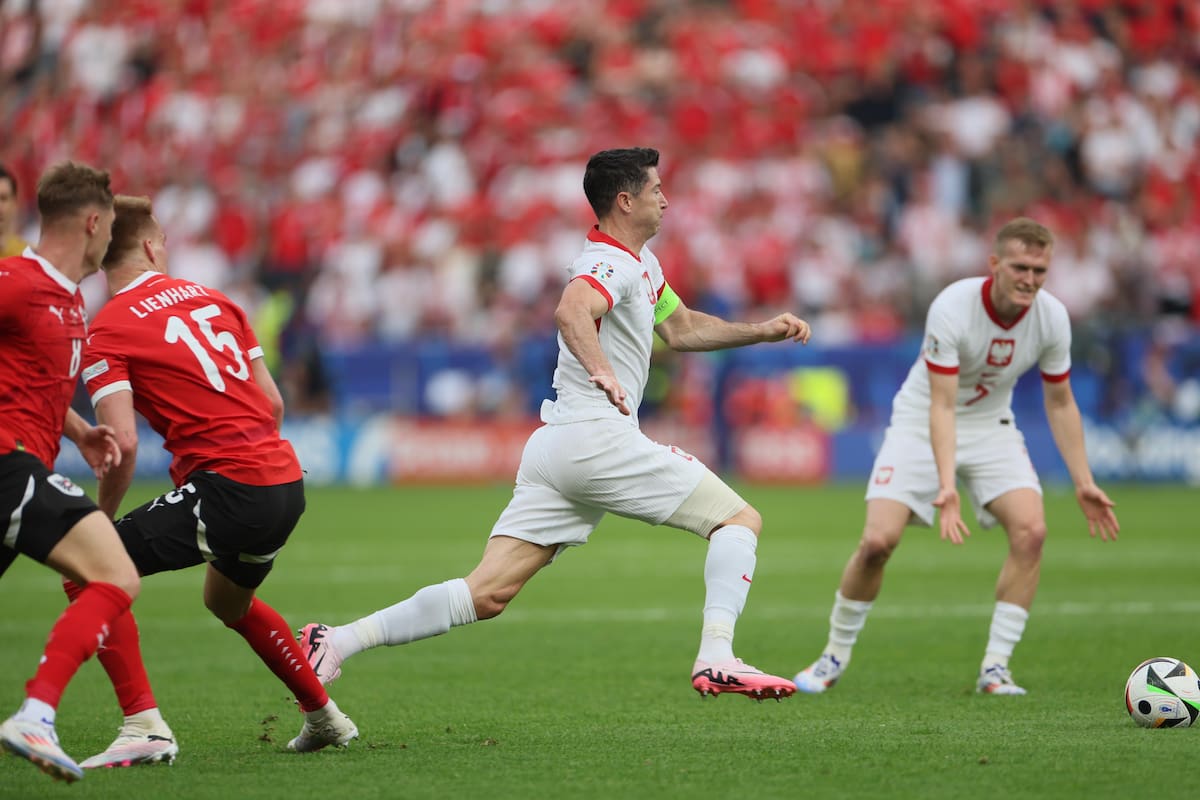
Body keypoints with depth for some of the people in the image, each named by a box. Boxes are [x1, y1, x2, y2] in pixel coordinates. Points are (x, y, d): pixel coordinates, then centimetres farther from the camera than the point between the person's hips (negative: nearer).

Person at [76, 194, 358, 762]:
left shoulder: (108, 333, -4)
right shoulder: (210, 298, 16)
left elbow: (122, 443, -15)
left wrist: (102, 519, -1)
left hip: (229, 488, -8)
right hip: (284, 479, 8)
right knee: (228, 602, 34)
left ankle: (142, 727, -13)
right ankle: (325, 719, 44)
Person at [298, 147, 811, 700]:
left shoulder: (640, 262, 23)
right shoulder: (611, 264, -10)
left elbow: (682, 329, 35)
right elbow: (571, 310, -31)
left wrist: (764, 331, 27)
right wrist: (602, 372, -43)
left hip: (554, 447, 9)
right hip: (598, 437, -9)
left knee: (487, 595, 0)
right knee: (740, 519, -3)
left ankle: (340, 641, -10)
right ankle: (716, 659, -18)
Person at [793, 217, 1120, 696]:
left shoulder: (1052, 318, -14)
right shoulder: (951, 309, -28)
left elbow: (1060, 404, 0)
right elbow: (942, 406, -30)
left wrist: (1083, 483, -3)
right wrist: (946, 485, -41)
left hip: (992, 427, 4)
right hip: (921, 423, -3)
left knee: (1031, 530, -20)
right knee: (879, 539, -16)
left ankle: (995, 669, -10)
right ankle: (835, 657, 8)